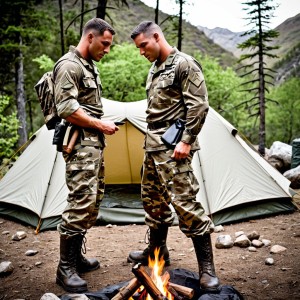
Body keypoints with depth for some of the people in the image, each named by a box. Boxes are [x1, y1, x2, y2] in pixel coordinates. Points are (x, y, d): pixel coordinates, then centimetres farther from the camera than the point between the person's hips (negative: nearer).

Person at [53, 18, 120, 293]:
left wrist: (102, 126, 11)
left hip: (94, 143, 10)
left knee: (93, 201, 12)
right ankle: (65, 269, 0)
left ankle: (76, 257, 24)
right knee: (81, 203, -12)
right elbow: (67, 109, -20)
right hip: (80, 144, -10)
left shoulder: (90, 67, 20)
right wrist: (100, 125, -14)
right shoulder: (69, 65, -11)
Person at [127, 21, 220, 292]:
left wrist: (187, 141, -20)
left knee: (185, 202, -11)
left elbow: (199, 106, -16)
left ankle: (207, 268, -1)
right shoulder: (154, 70, 17)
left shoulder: (184, 64, -10)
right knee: (153, 199, 16)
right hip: (153, 145, 10)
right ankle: (157, 251, 33)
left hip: (173, 147, -10)